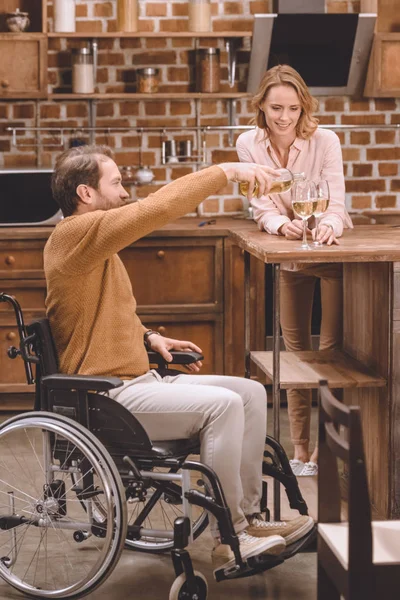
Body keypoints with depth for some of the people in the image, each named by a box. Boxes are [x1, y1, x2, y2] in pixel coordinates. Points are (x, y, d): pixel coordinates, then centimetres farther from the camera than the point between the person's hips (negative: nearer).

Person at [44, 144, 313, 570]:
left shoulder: (95, 244, 17)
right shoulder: (75, 235, -17)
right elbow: (157, 208, -26)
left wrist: (149, 338, 11)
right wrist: (226, 171, -20)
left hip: (136, 378, 11)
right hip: (105, 397, -11)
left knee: (251, 393, 2)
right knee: (222, 403, -25)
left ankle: (247, 518, 4)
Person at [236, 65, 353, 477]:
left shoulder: (324, 141, -22)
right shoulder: (249, 145, -14)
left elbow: (335, 203, -27)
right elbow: (262, 207, -15)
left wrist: (328, 225, -50)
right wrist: (283, 225, -37)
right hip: (289, 257, 3)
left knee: (331, 349, -8)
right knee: (295, 351, 9)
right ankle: (300, 449, 17)